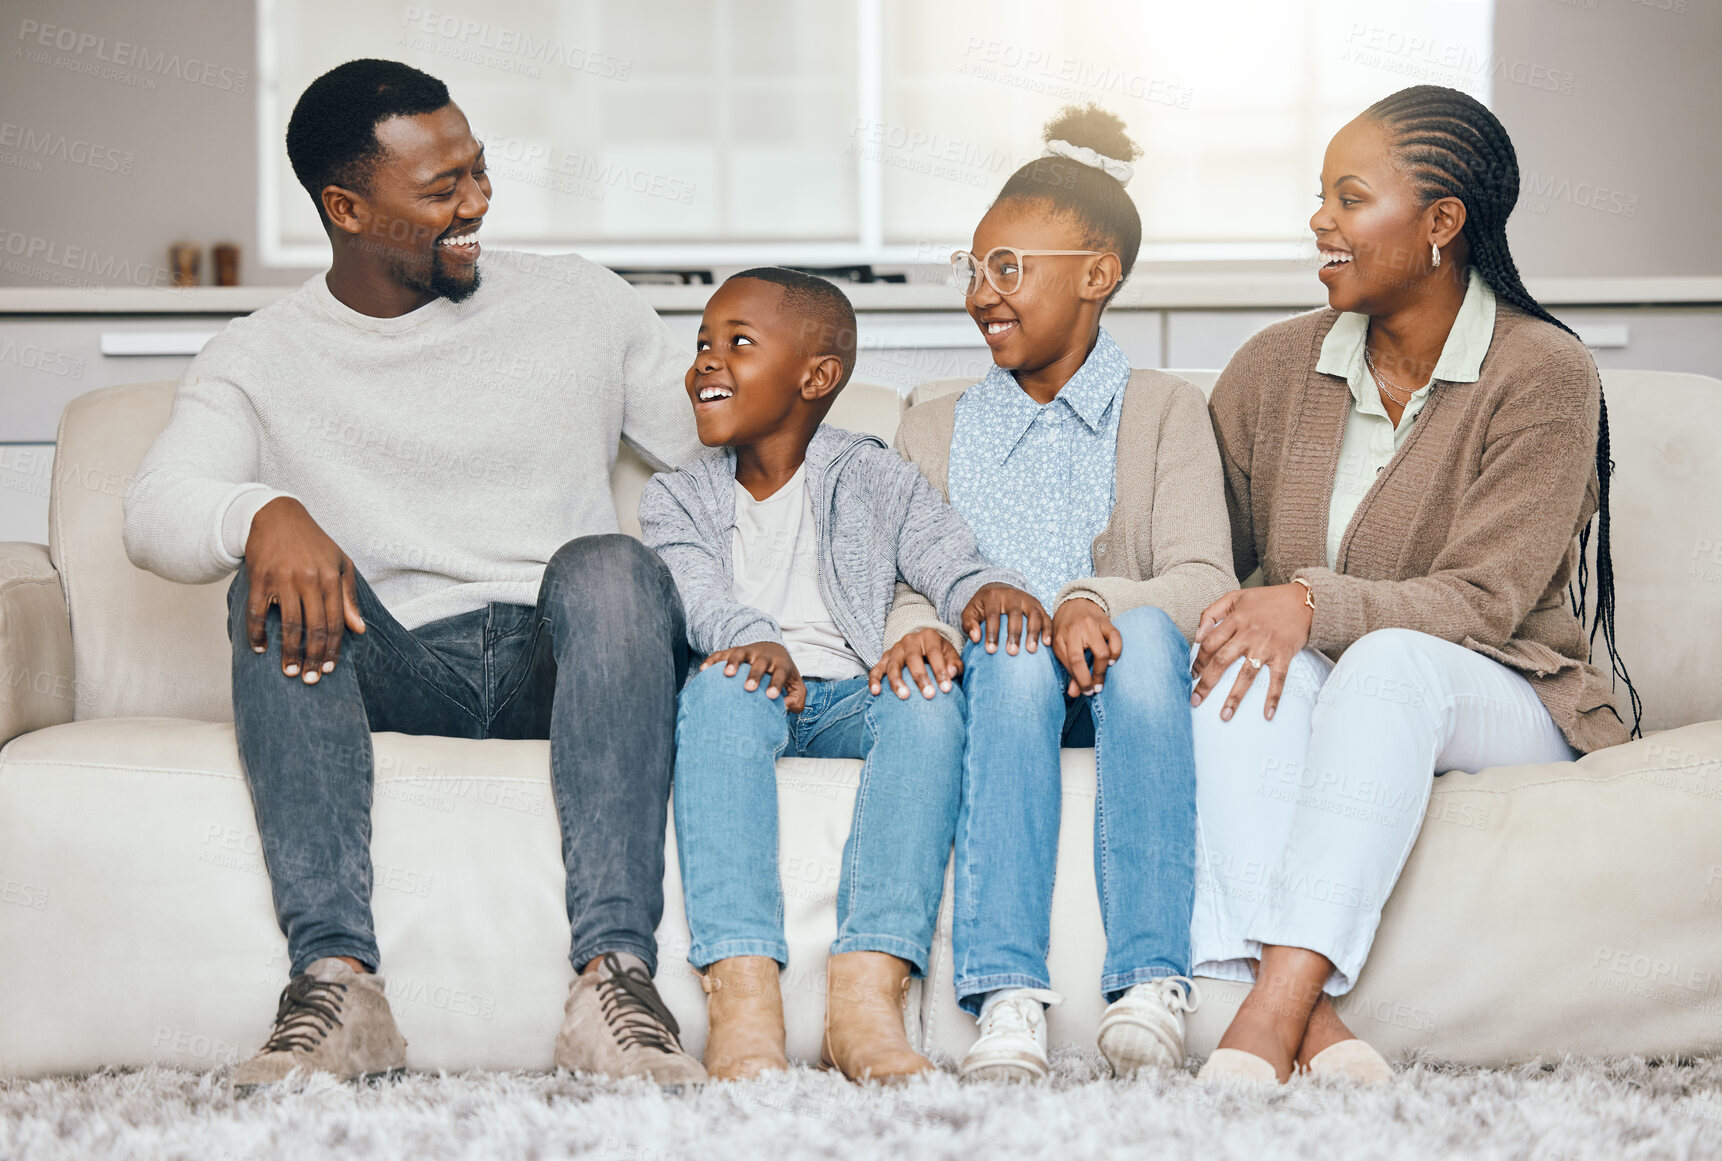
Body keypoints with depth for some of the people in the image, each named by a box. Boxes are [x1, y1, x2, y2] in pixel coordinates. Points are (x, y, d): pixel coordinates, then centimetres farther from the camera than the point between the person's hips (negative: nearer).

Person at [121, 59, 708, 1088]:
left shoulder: (581, 303, 14)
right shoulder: (259, 364, 10)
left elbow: (724, 446, 20)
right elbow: (157, 511, -9)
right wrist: (263, 516, -29)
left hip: (564, 664, 0)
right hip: (395, 679, 0)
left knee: (605, 565, -32)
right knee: (279, 591, -29)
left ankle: (614, 974, -44)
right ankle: (336, 975, -41)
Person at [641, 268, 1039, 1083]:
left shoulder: (873, 478, 18)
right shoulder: (677, 498, 18)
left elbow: (943, 551, 1)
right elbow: (698, 592, -3)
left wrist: (986, 588, -26)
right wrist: (754, 639, -28)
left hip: (850, 698, 0)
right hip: (750, 686, 0)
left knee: (931, 698, -34)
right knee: (721, 688, -37)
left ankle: (868, 987, -47)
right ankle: (741, 993, -50)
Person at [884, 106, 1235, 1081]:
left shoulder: (1165, 410, 15)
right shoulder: (936, 430, 24)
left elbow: (1203, 580, -2)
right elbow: (907, 581, 8)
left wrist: (1097, 603, -24)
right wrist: (918, 627, -18)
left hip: (1119, 688, -1)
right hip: (993, 693, 1)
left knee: (1145, 633, -35)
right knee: (1011, 653, -34)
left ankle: (1150, 986, -45)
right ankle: (1007, 1001, -48)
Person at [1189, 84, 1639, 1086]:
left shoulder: (1544, 374, -7)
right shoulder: (1277, 367, 6)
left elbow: (1485, 599, -15)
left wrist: (1313, 604, -29)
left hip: (1501, 702, -3)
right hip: (1314, 694, 3)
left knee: (1390, 661, -37)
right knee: (1245, 664, -31)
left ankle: (1273, 1012, -48)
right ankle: (1312, 1018, -46)